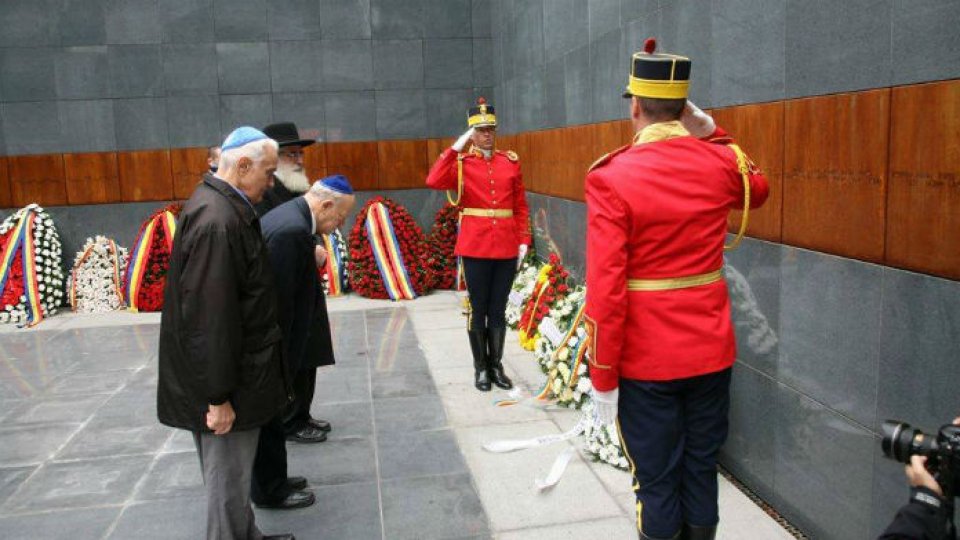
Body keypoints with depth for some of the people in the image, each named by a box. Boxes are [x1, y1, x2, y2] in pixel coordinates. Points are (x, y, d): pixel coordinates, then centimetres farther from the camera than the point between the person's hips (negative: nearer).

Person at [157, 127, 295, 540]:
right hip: (224, 382, -10)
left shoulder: (221, 205, 8)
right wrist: (219, 396, -22)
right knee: (229, 480, 5)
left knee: (232, 474, 23)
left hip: (237, 371, 10)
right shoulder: (216, 222, -25)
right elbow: (209, 317, -27)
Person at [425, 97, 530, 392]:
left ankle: (496, 365, 22)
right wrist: (455, 148, -17)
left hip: (507, 248, 2)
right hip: (475, 247, -2)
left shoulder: (511, 161, 8)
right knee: (478, 309, 6)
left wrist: (523, 240, 3)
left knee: (498, 310, 10)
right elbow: (434, 181, -20)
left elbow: (521, 206, 10)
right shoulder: (461, 163, 0)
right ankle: (481, 368, 19)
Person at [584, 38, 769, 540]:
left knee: (657, 482, 10)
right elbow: (757, 189, 24)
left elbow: (605, 290, -19)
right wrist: (713, 136, 14)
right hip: (712, 351, 5)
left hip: (646, 363, -4)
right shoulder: (719, 162, -2)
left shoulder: (612, 178, -16)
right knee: (701, 469, 19)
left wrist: (602, 376, -10)